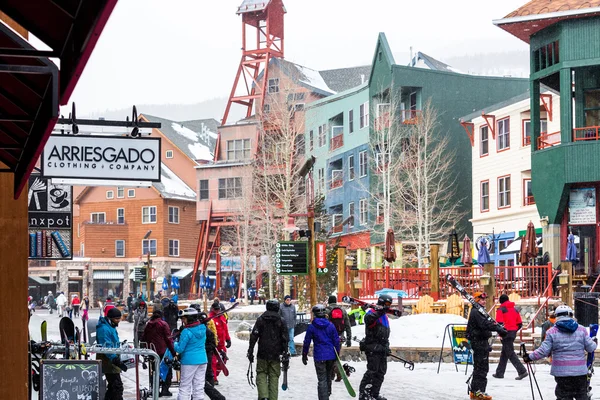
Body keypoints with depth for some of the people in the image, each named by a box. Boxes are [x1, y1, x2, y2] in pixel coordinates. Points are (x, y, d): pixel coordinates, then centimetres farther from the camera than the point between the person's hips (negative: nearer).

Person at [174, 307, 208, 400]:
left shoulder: (186, 332, -17)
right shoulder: (203, 328, 4)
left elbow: (179, 349, -14)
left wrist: (174, 343, 7)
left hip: (189, 361, -6)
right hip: (202, 360, 6)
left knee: (185, 386, 2)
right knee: (199, 385, 11)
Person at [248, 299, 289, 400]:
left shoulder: (260, 319, 2)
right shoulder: (281, 321, 2)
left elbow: (254, 336, -1)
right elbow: (285, 339, -1)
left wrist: (250, 352, 1)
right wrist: (285, 353, 3)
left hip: (262, 354, 0)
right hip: (275, 354, 0)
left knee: (261, 374, 5)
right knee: (274, 377, 6)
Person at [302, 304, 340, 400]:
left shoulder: (311, 327, -5)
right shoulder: (331, 325, 2)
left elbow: (306, 342, -1)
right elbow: (336, 341, 4)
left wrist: (304, 355, 10)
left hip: (319, 356, -3)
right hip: (331, 356, 3)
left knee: (322, 380, -2)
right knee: (328, 377, 21)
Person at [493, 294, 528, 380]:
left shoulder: (500, 309, -7)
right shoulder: (515, 309, 14)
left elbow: (499, 323, -17)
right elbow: (520, 324, 13)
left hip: (506, 333, -8)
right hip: (513, 333, 8)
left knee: (510, 353, -7)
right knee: (504, 353, 15)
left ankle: (522, 371, -17)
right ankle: (499, 373, 21)